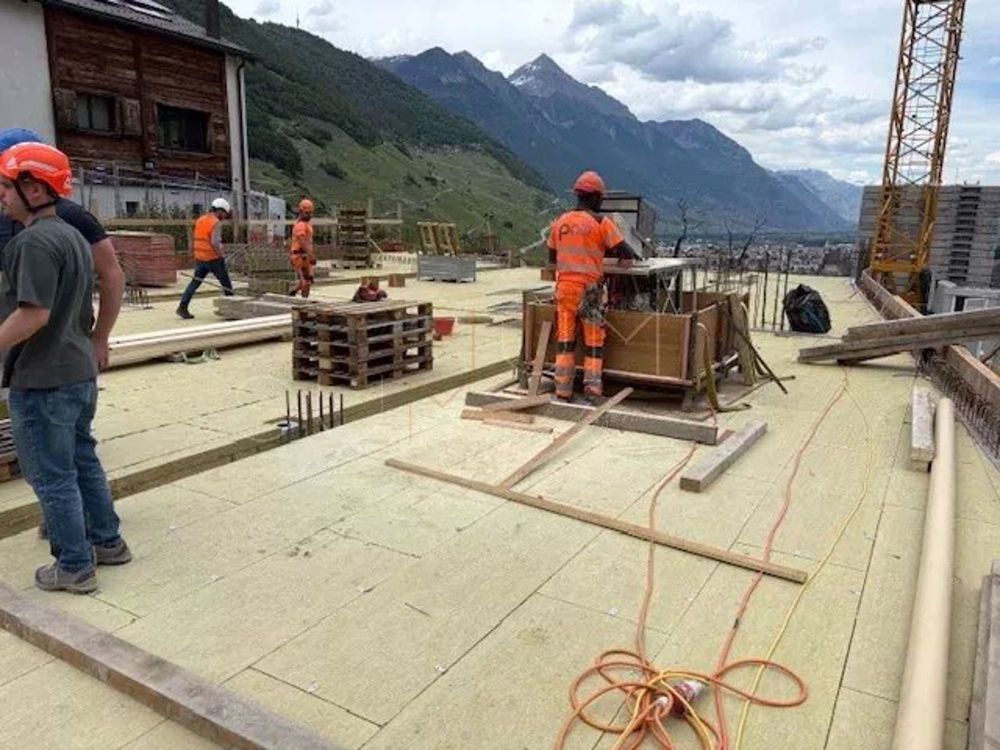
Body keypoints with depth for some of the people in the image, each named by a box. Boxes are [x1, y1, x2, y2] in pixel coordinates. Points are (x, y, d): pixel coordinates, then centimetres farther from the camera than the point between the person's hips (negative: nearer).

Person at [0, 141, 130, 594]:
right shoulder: (73, 235, 11)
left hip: (43, 381, -9)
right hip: (80, 372, 9)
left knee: (52, 477, 3)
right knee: (83, 461, 19)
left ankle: (74, 568, 14)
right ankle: (108, 543, 30)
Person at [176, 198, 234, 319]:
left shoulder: (200, 220, 9)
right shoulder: (216, 223, -16)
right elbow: (215, 242, -25)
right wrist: (221, 256, -16)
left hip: (199, 258, 7)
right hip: (213, 258, -7)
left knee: (195, 282, 9)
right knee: (226, 282, 8)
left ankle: (182, 307, 1)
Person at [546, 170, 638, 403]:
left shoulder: (560, 222, 8)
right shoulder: (601, 222, -6)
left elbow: (552, 258, 17)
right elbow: (626, 254, -2)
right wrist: (627, 256, 20)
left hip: (564, 288, 4)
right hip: (589, 290, -3)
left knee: (565, 342, 8)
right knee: (594, 343, 6)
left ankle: (563, 392, 9)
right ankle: (592, 390, 3)